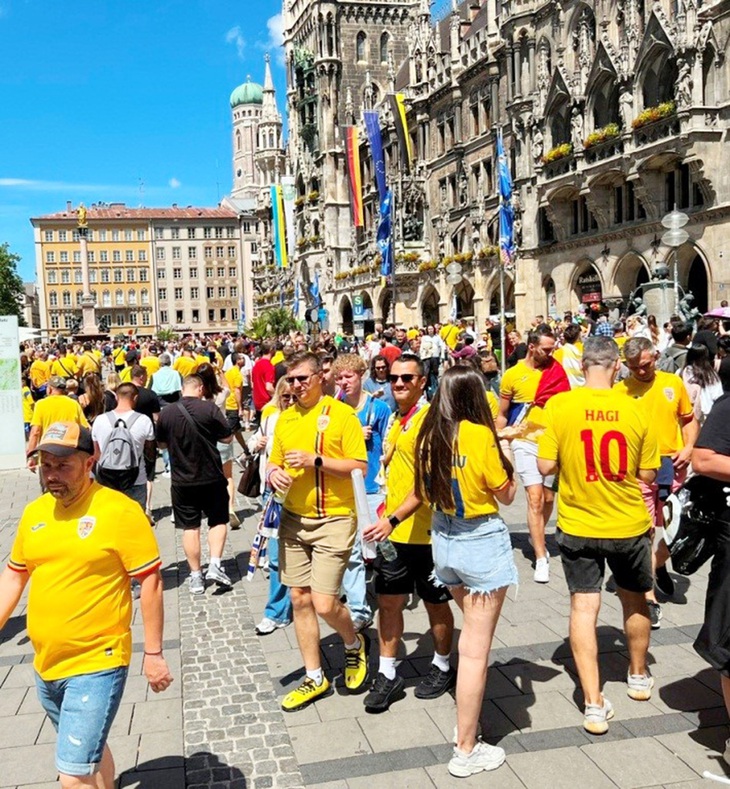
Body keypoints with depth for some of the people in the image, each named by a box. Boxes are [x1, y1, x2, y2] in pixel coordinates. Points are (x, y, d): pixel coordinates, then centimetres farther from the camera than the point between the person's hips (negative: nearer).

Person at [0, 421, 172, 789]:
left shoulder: (120, 511, -15)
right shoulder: (34, 512, 3)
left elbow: (150, 581, -12)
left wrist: (154, 653, -9)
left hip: (96, 665, -6)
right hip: (45, 665, 6)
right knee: (91, 750, 24)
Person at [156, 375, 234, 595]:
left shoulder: (166, 413, -5)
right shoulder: (210, 408, -12)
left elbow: (162, 443, 9)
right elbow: (227, 438, -5)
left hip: (182, 480, 2)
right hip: (211, 477, -2)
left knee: (190, 527, 9)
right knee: (218, 520, 15)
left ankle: (196, 576, 13)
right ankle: (215, 564, 1)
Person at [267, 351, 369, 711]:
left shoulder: (342, 414, -8)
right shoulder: (284, 419, 10)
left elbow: (360, 466, -12)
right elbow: (274, 462, 18)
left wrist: (316, 459, -21)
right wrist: (274, 473, -5)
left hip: (333, 520, -6)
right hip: (293, 519, 6)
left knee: (324, 604, -8)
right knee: (299, 600, 9)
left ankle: (355, 644, 25)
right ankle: (314, 678, 24)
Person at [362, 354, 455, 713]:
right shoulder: (394, 419, 9)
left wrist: (395, 518, -30)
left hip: (425, 531, -6)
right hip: (391, 530, 7)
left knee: (436, 603, 11)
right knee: (389, 601, 9)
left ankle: (442, 667, 30)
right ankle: (387, 674, 20)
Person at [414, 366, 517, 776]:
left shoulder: (430, 434, -1)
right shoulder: (480, 435, -17)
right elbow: (506, 494, -8)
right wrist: (503, 453, 6)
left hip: (444, 539, 7)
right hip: (482, 542, -7)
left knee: (471, 632, 25)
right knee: (476, 649, 2)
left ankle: (466, 721, 32)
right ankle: (467, 751, 12)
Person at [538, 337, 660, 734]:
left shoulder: (559, 406, -13)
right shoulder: (635, 410, -10)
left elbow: (546, 466, -10)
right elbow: (647, 475, -3)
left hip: (578, 526, -1)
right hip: (628, 525, 1)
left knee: (583, 607, 6)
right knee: (634, 600, 22)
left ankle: (594, 705, 4)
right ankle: (639, 676, 42)